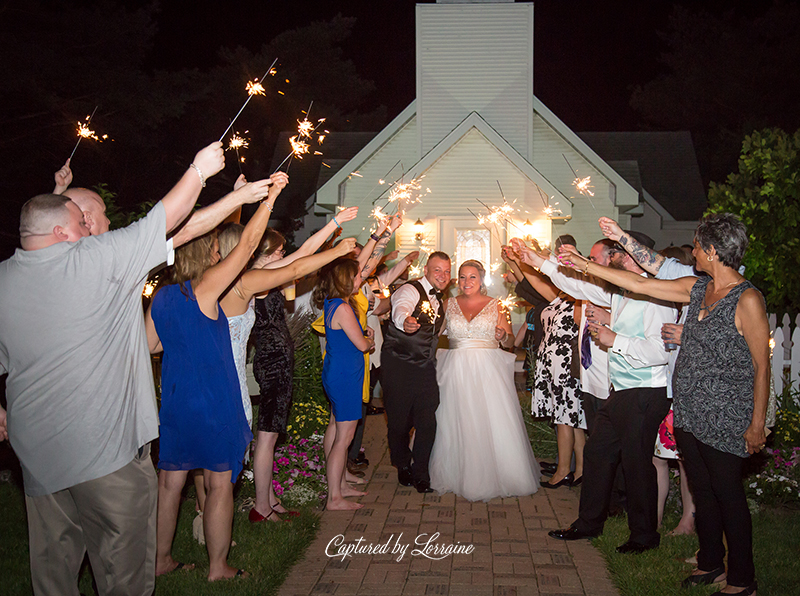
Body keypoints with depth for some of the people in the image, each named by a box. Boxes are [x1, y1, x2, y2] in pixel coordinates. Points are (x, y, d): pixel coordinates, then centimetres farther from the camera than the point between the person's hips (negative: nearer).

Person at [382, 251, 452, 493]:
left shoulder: (439, 299, 14)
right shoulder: (410, 290, -12)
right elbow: (400, 309, -37)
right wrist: (405, 322, -58)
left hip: (425, 368, 6)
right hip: (399, 366, -6)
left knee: (428, 423, -1)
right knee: (399, 421, 4)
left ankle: (420, 473, 15)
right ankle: (403, 468, 27)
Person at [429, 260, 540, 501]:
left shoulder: (495, 305, 6)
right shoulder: (449, 304, 10)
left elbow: (510, 341, 3)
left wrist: (503, 336, -17)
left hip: (488, 370, -1)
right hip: (457, 370, 1)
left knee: (493, 424, -5)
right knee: (457, 424, 0)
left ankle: (494, 476, 8)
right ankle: (459, 476, 13)